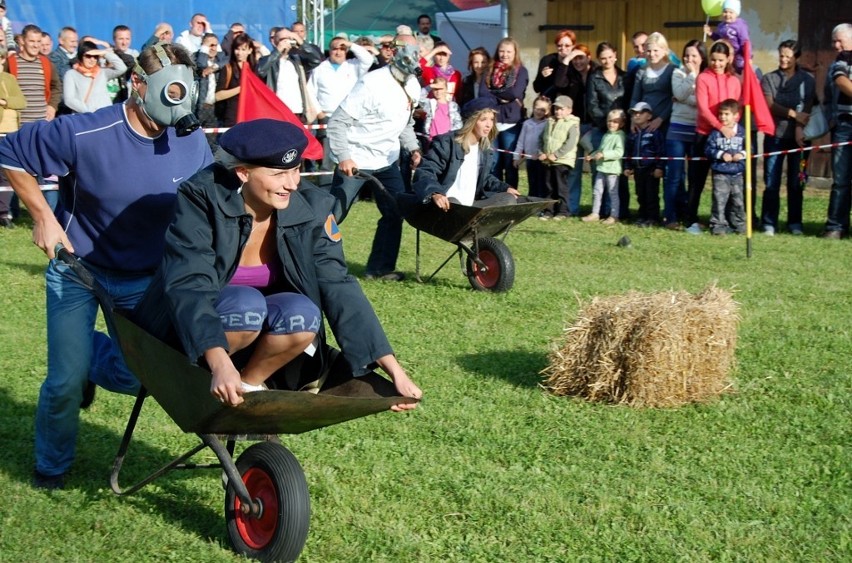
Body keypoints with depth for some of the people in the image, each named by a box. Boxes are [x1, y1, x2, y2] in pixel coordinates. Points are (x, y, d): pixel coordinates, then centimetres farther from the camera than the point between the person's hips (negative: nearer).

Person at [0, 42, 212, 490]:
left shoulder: (192, 143, -13)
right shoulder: (84, 135, -24)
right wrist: (43, 218, -14)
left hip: (145, 279, 3)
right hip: (77, 269, -3)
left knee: (138, 376, -1)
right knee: (66, 382, -2)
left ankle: (90, 355, 35)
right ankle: (50, 468, 28)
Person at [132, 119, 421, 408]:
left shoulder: (311, 207, -11)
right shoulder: (203, 199, -22)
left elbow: (339, 286, -11)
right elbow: (188, 286, -32)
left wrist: (393, 369, -20)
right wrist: (220, 365, -49)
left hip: (260, 335, 4)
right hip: (192, 335, -3)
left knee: (303, 314, -28)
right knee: (246, 303, -34)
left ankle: (249, 385, -5)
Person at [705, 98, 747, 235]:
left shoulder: (742, 132, 3)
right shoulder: (716, 132, -2)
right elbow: (709, 150, -4)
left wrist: (742, 154, -11)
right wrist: (721, 155, -17)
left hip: (737, 173, 2)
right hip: (720, 173, -2)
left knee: (738, 200, 10)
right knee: (720, 200, -6)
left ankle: (739, 224, 21)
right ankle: (718, 225, -2)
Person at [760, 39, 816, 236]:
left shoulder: (807, 80, 7)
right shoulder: (769, 79, 9)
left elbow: (807, 109, -1)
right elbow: (770, 105, -4)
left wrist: (800, 128, -16)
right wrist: (792, 113, -16)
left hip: (798, 136, 0)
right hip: (775, 136, 0)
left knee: (795, 182, 2)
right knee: (771, 182, -2)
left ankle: (795, 223, 9)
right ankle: (769, 224, 2)